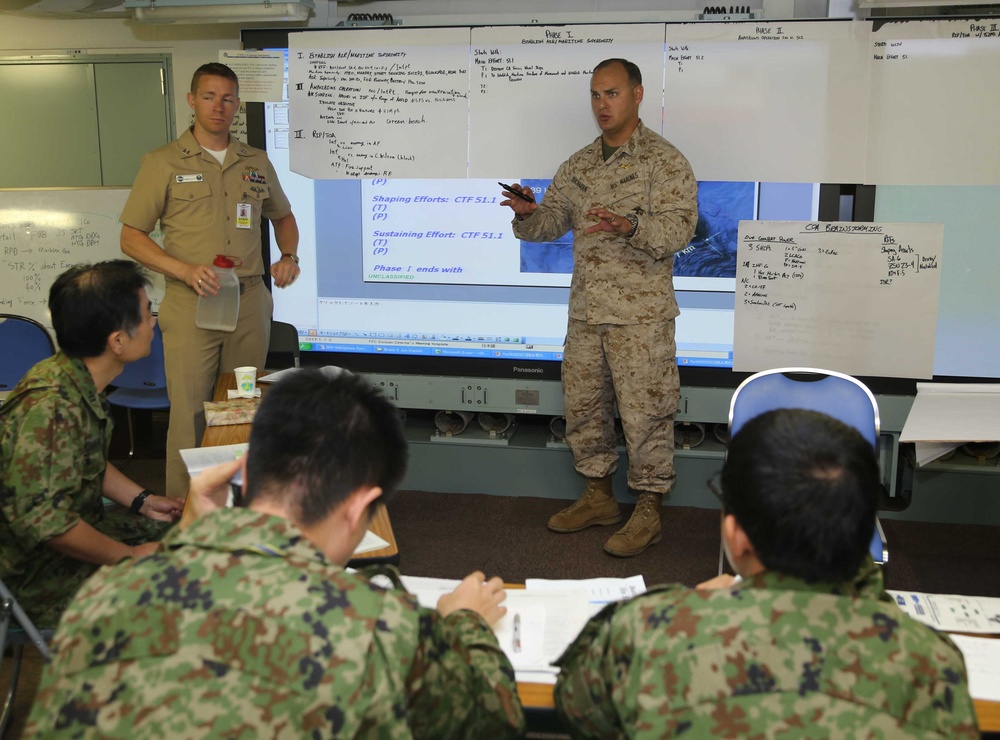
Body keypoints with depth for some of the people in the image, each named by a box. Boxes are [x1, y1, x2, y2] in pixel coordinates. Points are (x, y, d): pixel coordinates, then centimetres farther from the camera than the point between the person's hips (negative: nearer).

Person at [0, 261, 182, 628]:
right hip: (39, 571, -10)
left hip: (81, 525, 10)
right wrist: (128, 556, -22)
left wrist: (142, 500, 6)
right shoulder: (51, 408, -31)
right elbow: (40, 519, -32)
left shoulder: (82, 386, 0)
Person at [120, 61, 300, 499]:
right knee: (190, 416, -3)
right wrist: (187, 270, -16)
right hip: (191, 304, -3)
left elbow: (282, 217, 27)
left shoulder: (256, 162, 12)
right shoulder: (163, 163, 1)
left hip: (250, 303, 4)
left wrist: (289, 256, 6)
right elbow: (131, 238, -1)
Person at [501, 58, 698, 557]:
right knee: (582, 405, 13)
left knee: (644, 411, -2)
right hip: (585, 311, 7)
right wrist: (528, 214, -8)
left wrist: (630, 226, -32)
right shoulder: (578, 166, 15)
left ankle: (648, 511, 11)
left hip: (640, 314, -6)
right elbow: (552, 221, 14)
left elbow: (679, 227, -14)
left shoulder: (664, 160, -4)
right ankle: (598, 496, 29)